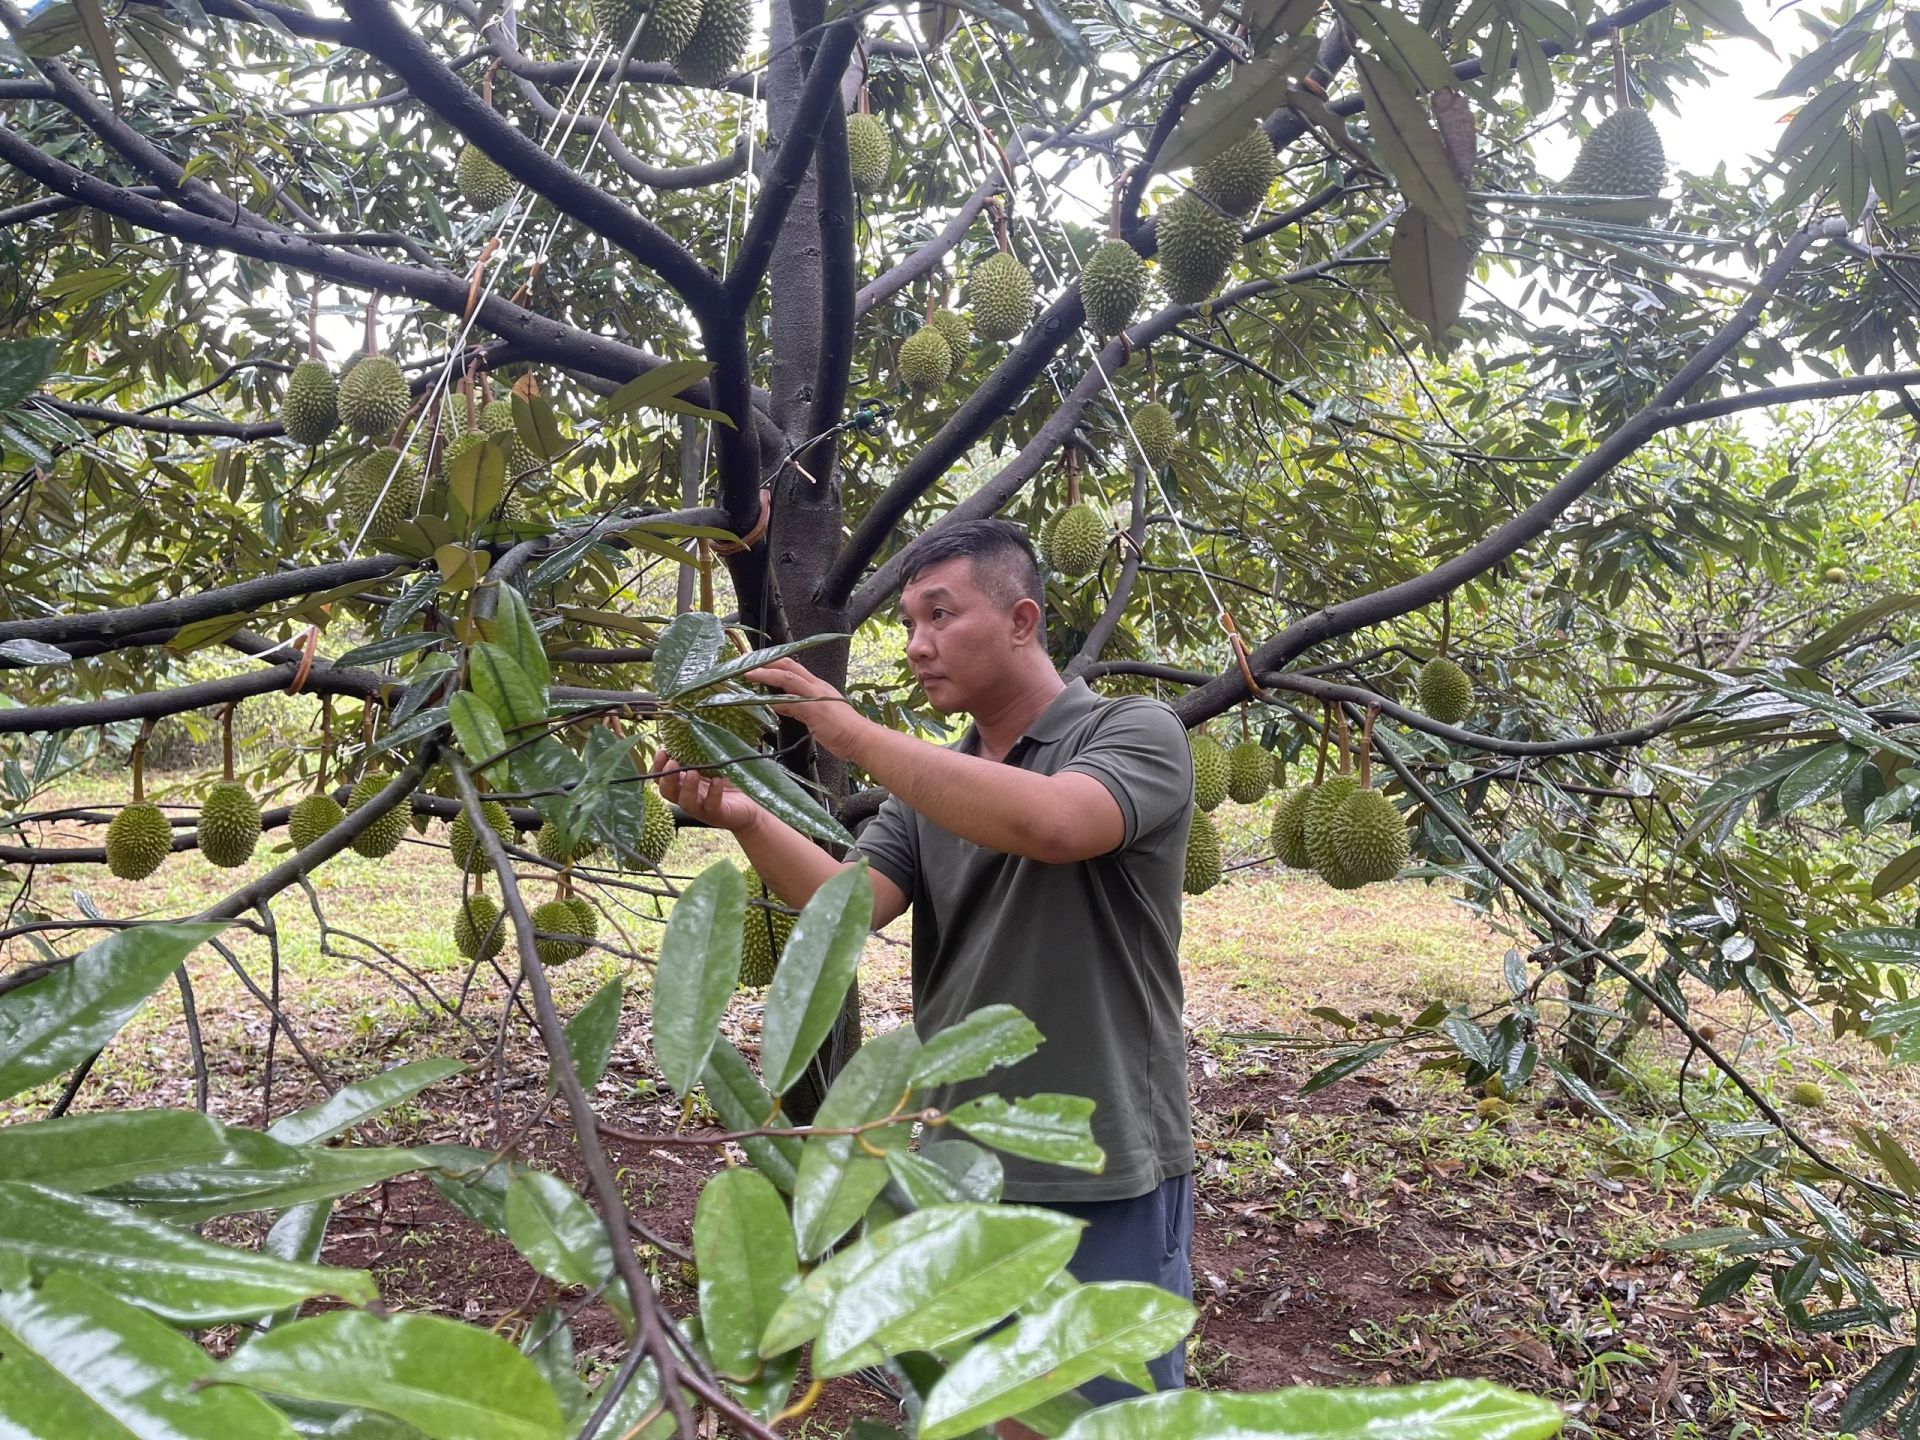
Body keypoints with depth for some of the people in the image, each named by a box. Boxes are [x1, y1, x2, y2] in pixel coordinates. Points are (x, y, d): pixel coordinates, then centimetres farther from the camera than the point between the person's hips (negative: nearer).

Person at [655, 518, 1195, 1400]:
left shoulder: (1136, 733, -8)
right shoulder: (927, 782, 9)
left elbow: (1052, 825, -30)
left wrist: (854, 734, -25)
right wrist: (745, 820, -23)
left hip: (1104, 1172, -5)